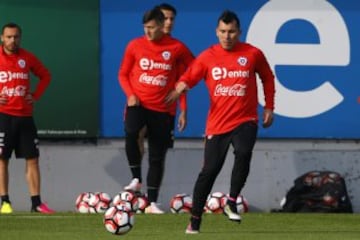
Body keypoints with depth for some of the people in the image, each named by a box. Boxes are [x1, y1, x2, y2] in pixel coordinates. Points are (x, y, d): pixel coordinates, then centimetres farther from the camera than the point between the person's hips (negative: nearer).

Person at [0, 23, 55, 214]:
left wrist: (36, 95, 4)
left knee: (32, 159, 1)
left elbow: (45, 75, 18)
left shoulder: (27, 58, 6)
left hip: (25, 115, 3)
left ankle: (36, 202, 3)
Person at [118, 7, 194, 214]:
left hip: (163, 109, 0)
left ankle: (152, 202, 13)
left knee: (157, 156, 4)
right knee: (131, 133, -31)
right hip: (138, 103, 0)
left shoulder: (177, 48, -2)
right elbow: (123, 74, 10)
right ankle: (137, 178, -15)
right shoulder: (135, 46, 1)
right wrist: (130, 94, -7)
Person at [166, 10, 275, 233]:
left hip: (245, 120, -1)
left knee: (243, 153, -30)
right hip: (217, 122, 1)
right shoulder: (207, 57, 1)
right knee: (209, 170, 0)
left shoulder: (253, 54, 0)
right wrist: (180, 89, -25)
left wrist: (269, 108, 12)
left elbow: (268, 78, 14)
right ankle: (195, 221, 12)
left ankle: (232, 202, -14)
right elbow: (189, 78, -2)